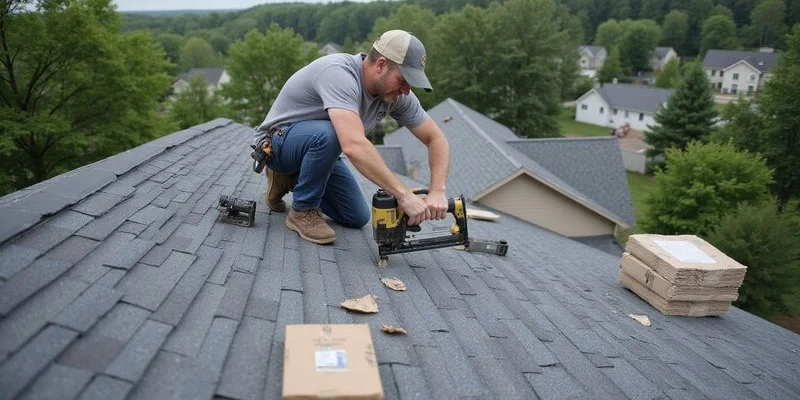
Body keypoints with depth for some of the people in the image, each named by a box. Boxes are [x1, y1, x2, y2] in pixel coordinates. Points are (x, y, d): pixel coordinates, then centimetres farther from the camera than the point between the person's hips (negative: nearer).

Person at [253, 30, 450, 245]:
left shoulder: (397, 95, -13)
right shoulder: (338, 74, -36)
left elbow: (436, 138, -9)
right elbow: (353, 145, -49)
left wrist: (437, 192, -25)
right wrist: (404, 195, -48)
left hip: (319, 147, 7)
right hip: (277, 141, -7)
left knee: (357, 218, 2)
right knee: (328, 134, -39)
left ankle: (291, 179, 18)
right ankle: (303, 211, -15)